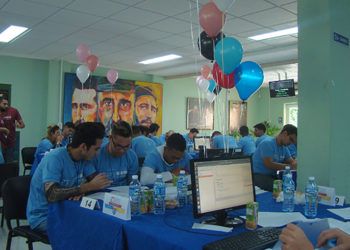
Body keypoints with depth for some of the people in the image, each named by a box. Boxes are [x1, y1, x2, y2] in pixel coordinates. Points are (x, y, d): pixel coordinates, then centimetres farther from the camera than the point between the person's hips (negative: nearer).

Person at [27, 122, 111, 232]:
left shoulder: (84, 158, -2)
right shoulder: (55, 158, -23)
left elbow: (95, 181, -6)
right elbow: (51, 195, -34)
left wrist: (81, 190, -27)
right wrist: (89, 186, -33)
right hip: (43, 216, -6)